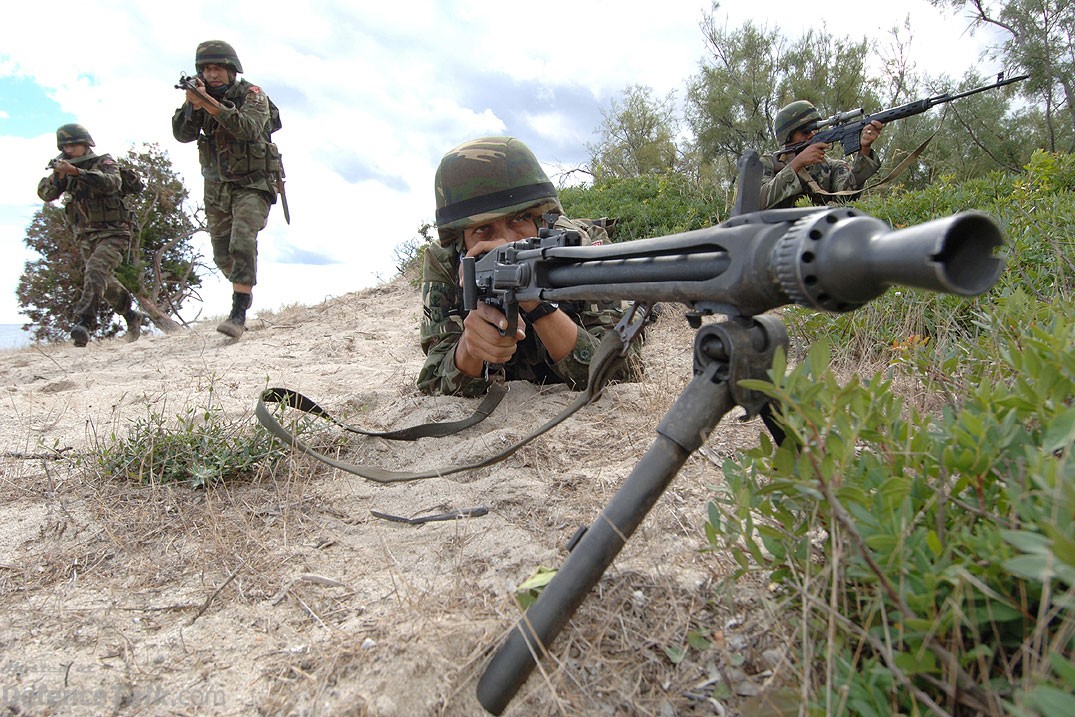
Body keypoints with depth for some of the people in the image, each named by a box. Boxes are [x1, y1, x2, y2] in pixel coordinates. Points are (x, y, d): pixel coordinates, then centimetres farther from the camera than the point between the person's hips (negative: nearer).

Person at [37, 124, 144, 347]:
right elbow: (46, 194, 1)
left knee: (95, 272, -27)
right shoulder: (66, 172, 11)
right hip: (86, 236, 7)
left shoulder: (104, 163, -4)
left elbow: (112, 183, -26)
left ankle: (84, 321, -35)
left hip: (112, 233, -7)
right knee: (106, 282, 14)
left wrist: (77, 172, -35)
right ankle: (132, 316, 32)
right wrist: (55, 176, -18)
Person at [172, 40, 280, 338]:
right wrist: (193, 105, -25)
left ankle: (239, 313, -23)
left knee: (242, 243, -23)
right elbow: (182, 134, -8)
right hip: (216, 188, 5)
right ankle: (244, 288, 39)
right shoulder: (200, 97, 4)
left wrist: (210, 103, -36)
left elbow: (248, 128, -29)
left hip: (252, 185, -5)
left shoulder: (252, 95, -10)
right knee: (223, 255, 10)